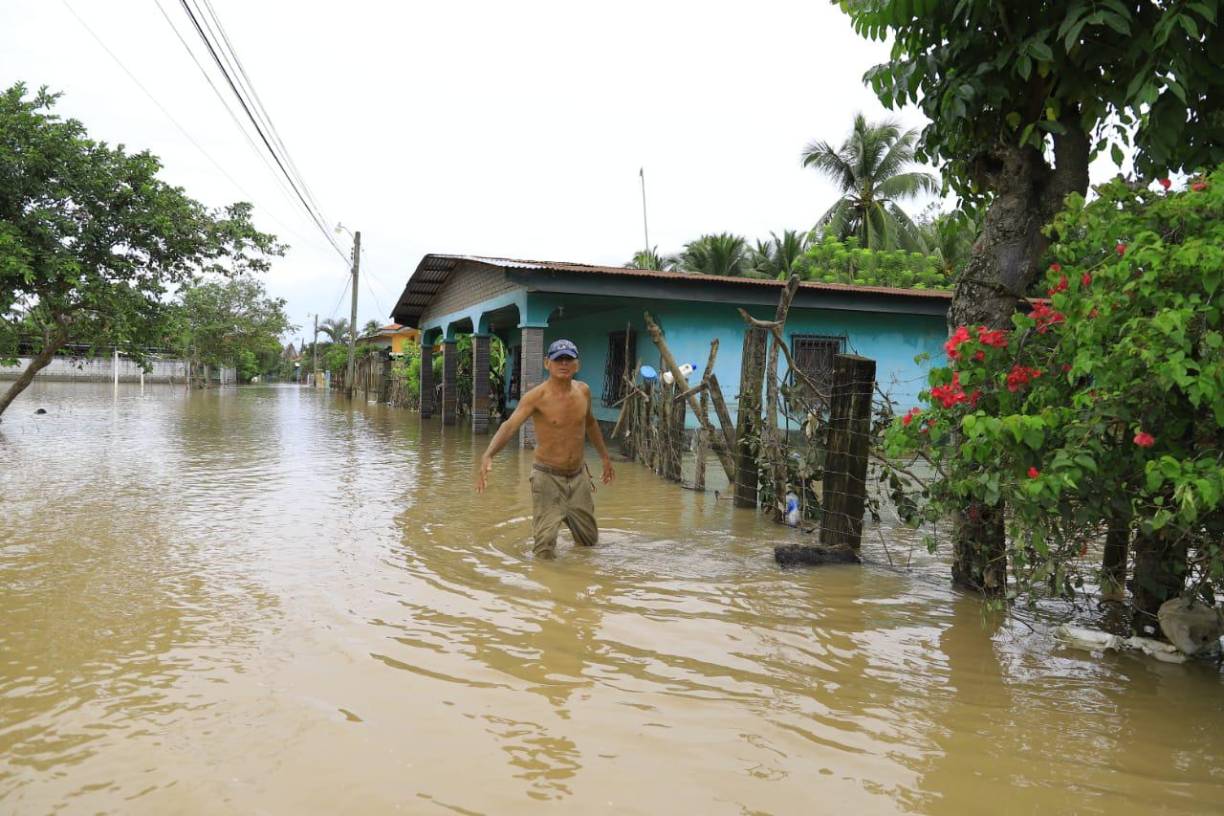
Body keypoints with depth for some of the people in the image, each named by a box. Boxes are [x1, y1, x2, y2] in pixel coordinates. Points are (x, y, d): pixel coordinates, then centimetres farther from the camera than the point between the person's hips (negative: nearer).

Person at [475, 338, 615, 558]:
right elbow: (509, 425, -29)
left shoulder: (583, 391, 0)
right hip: (548, 476, -5)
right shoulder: (537, 396, -17)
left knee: (590, 541, 18)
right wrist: (488, 455, -45)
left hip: (578, 475, 5)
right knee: (546, 550, -8)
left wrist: (605, 456, 25)